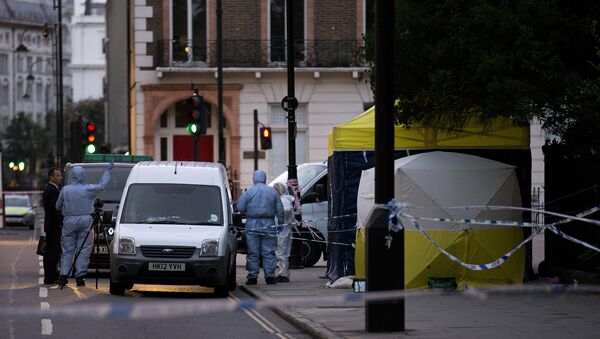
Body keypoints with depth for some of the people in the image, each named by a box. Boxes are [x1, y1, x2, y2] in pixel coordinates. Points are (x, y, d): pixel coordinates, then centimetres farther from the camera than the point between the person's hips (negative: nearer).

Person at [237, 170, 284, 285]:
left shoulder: (248, 192, -3)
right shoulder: (273, 192, 3)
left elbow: (240, 208, -4)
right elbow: (280, 210, 6)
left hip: (252, 225, -1)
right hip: (268, 224, 1)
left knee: (253, 253, 3)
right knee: (269, 252, 4)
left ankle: (252, 276, 2)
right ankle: (270, 276, 1)